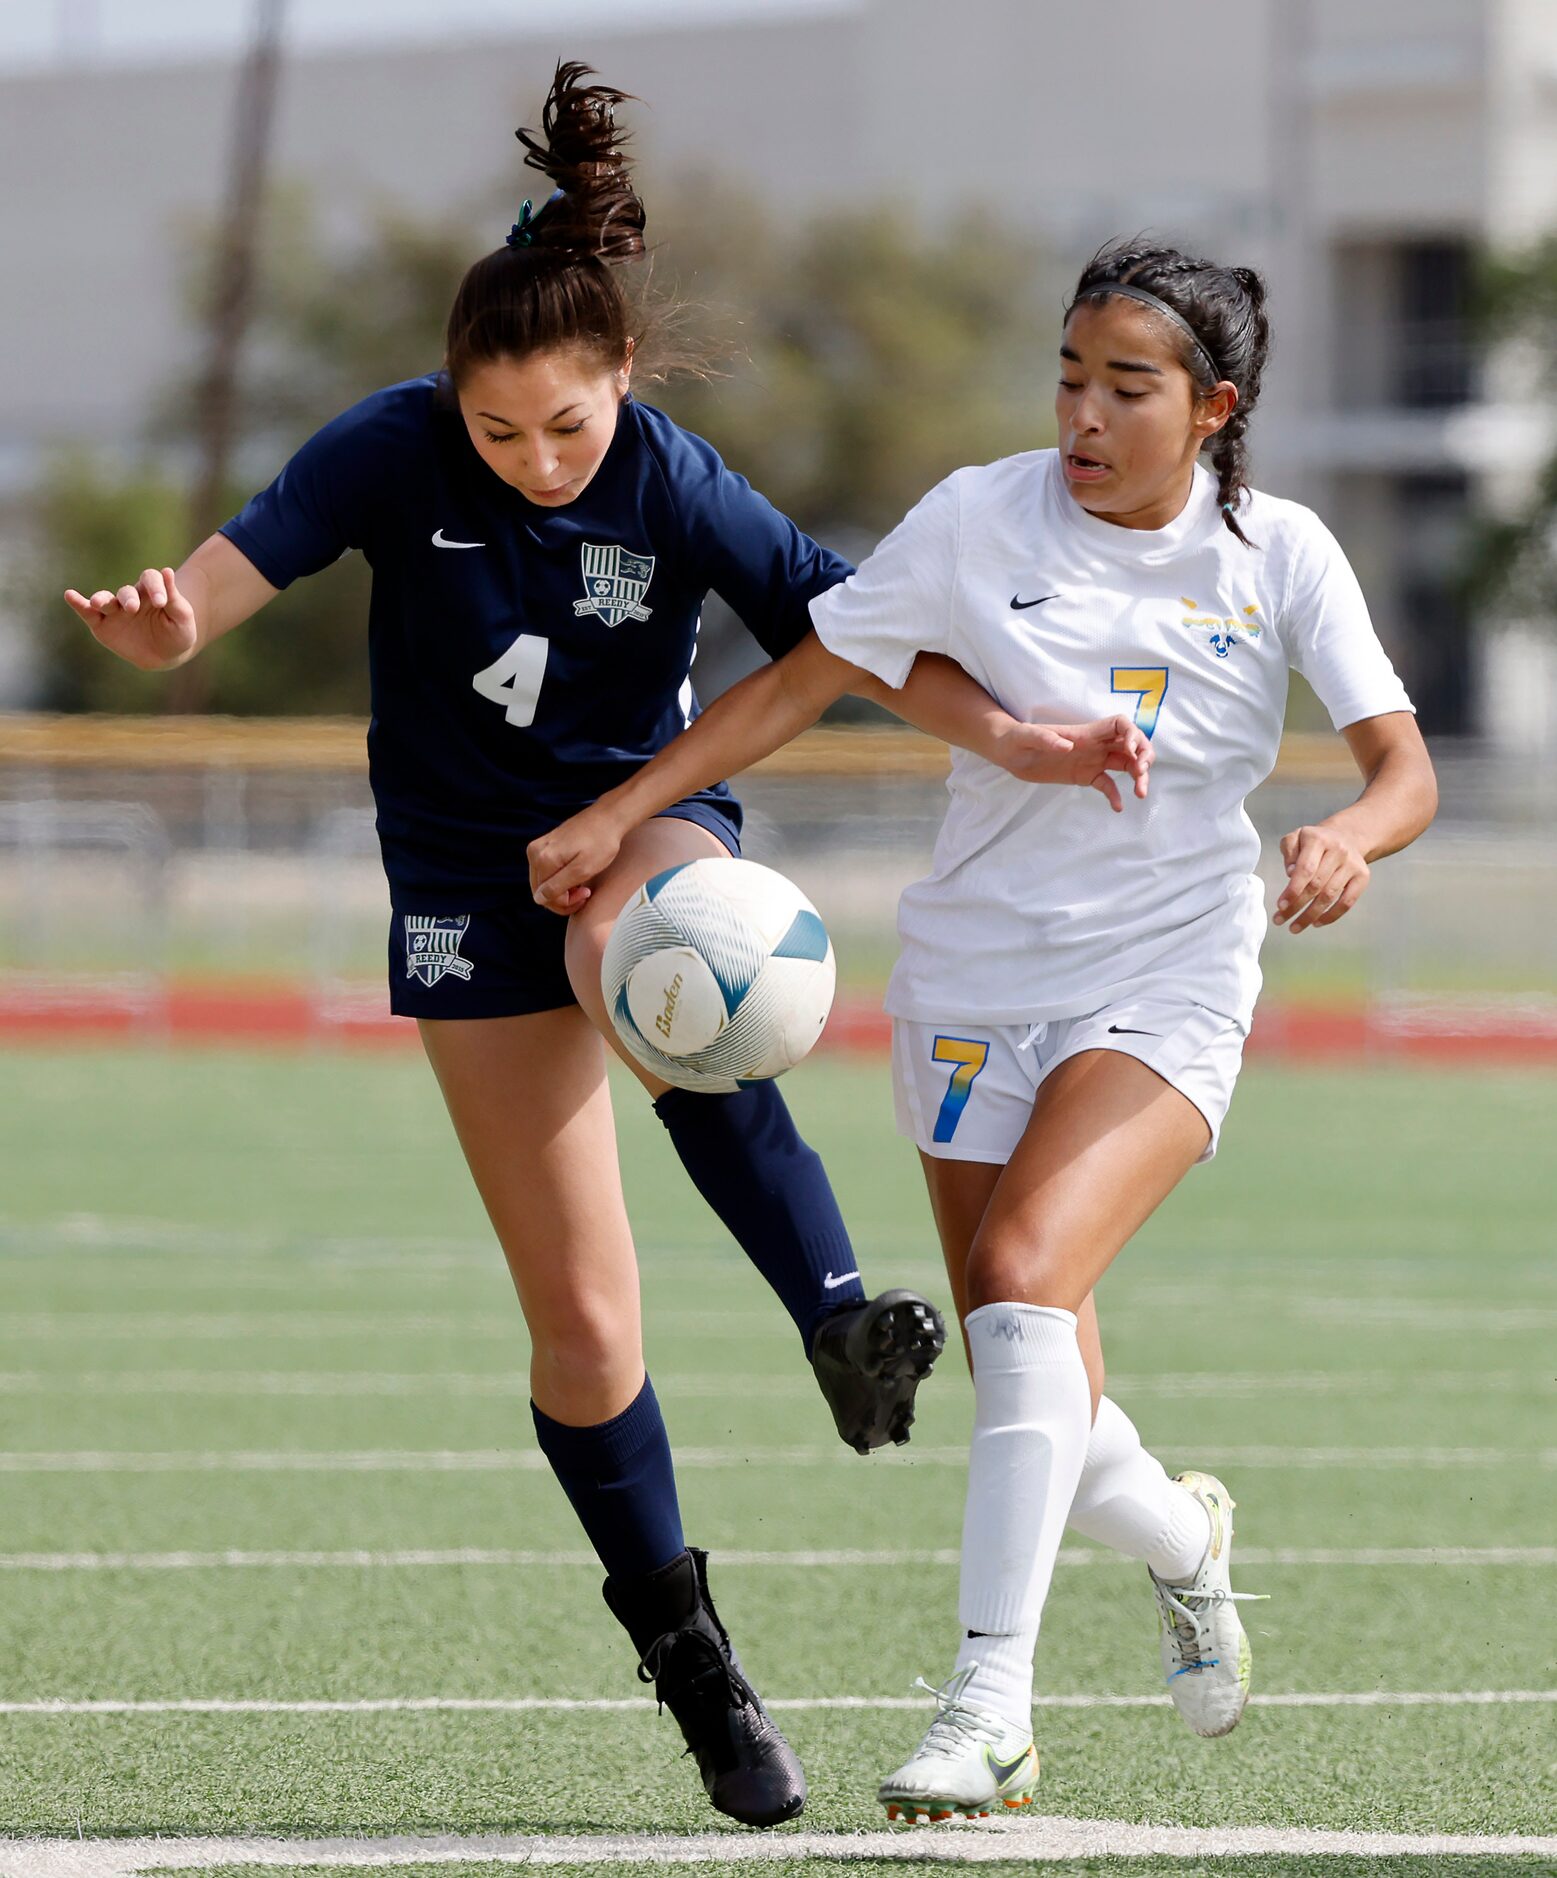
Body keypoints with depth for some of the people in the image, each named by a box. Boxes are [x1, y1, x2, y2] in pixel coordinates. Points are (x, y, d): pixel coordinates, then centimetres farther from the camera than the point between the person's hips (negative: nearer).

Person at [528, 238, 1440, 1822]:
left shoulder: (1280, 556, -4)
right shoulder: (980, 520, -6)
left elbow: (1404, 768, -5)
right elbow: (799, 681, -1)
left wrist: (1349, 837, -28)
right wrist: (617, 815, -8)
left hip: (1164, 994, -2)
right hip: (974, 985, 2)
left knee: (1022, 1274, -27)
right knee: (1039, 1425, 2)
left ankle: (988, 1697, -25)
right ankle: (1182, 1537, 39)